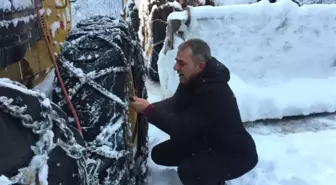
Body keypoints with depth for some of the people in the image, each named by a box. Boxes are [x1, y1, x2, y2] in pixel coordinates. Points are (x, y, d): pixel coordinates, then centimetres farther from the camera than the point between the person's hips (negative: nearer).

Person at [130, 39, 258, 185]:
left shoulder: (215, 92, -33)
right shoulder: (191, 80, -6)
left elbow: (182, 129, -32)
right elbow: (174, 104, -2)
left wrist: (148, 110, -27)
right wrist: (149, 107, -20)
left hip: (235, 153, -8)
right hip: (206, 141, 9)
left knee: (188, 171, -33)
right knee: (160, 154, 5)